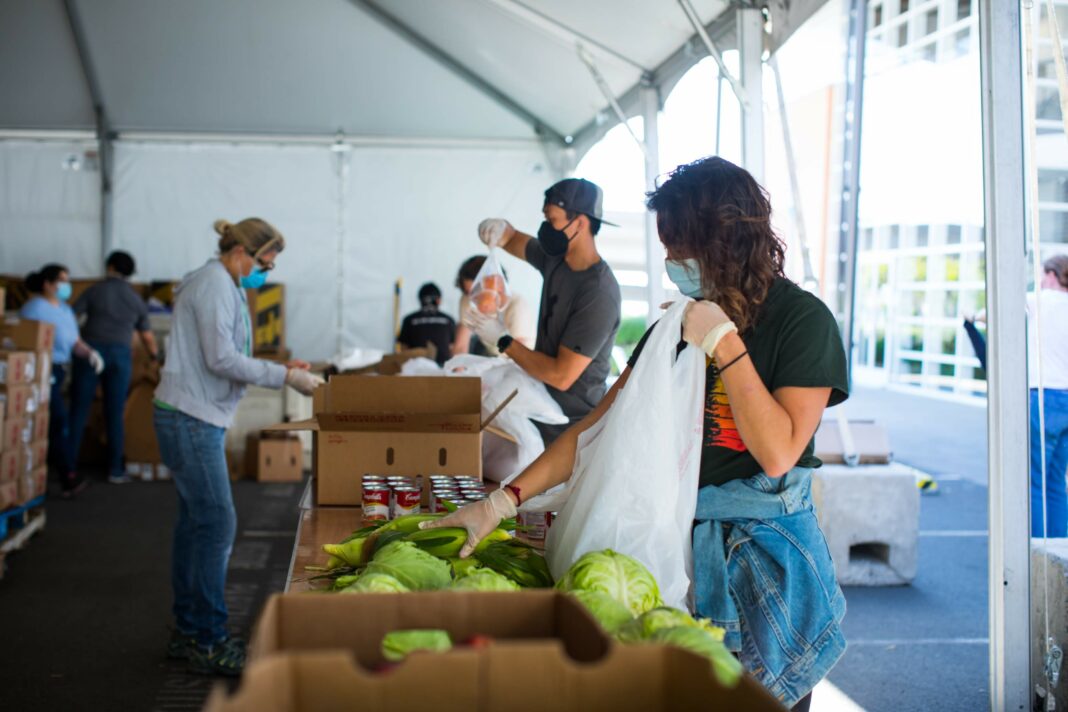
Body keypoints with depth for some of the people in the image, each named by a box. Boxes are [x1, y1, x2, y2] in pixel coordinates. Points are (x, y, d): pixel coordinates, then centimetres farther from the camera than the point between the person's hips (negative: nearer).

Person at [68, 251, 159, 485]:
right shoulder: (137, 299, 10)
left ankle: (69, 466, 3)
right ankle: (115, 471, 5)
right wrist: (154, 356, 37)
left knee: (78, 411, 3)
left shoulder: (94, 291, 2)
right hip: (120, 355, 2)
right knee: (115, 415, 5)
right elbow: (147, 336, 19)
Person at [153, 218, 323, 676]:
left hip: (197, 419, 11)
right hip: (191, 418, -11)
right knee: (217, 523, -10)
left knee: (195, 523, 13)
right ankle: (207, 642, -4)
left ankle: (188, 632, 21)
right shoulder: (214, 284, -13)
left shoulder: (222, 286, 18)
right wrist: (283, 376, -16)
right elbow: (221, 359, -19)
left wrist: (278, 369, 9)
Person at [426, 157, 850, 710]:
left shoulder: (801, 320, -11)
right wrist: (503, 501, -4)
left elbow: (777, 452, -19)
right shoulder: (677, 325, 5)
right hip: (681, 543, 5)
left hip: (764, 561, -5)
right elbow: (602, 426, 3)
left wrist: (725, 345, -21)